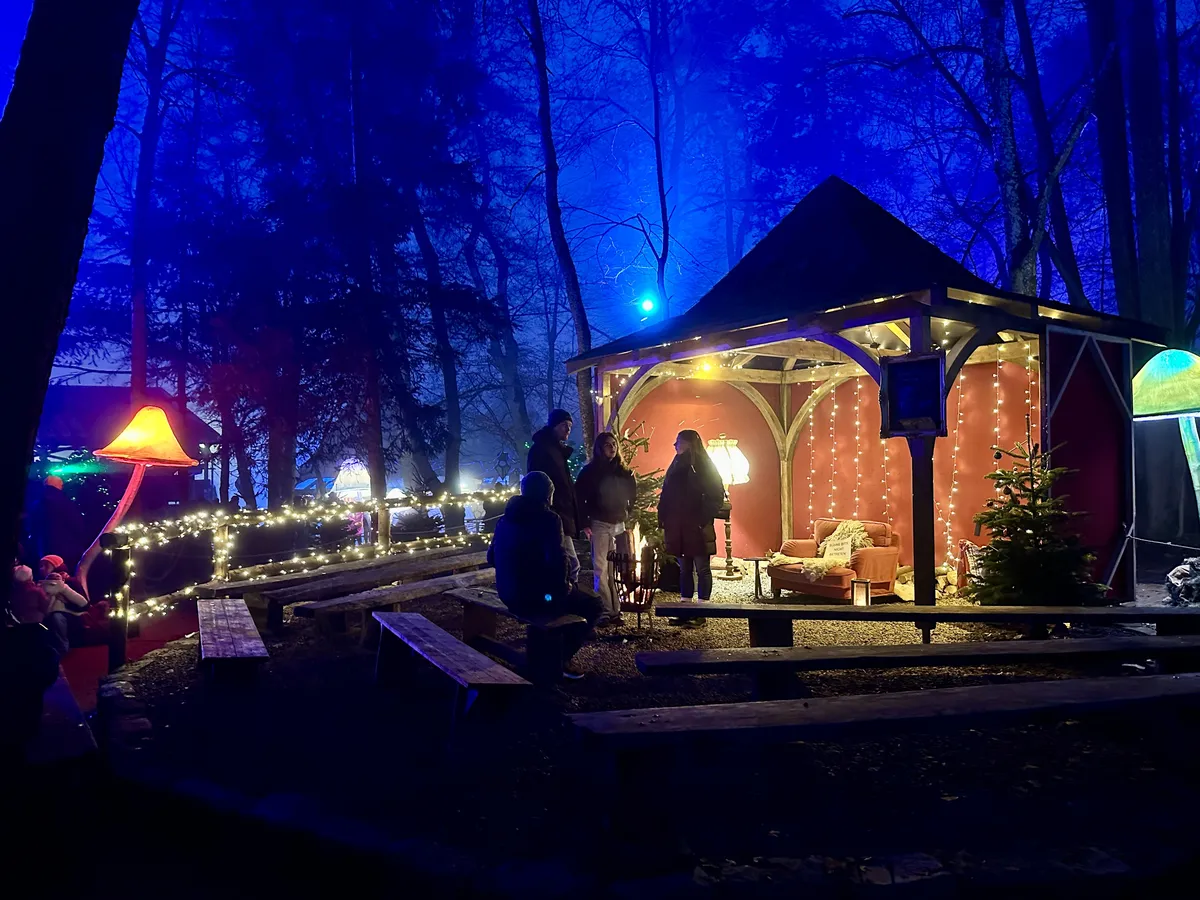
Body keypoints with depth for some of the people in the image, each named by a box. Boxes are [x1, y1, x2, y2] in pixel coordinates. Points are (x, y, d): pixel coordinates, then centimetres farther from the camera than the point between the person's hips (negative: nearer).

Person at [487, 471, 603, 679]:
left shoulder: (506, 518, 8)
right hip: (537, 596, -8)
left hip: (508, 594, 8)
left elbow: (492, 557, 14)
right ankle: (561, 657, 8)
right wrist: (563, 586, -7)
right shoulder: (548, 519, -14)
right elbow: (556, 561, -25)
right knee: (593, 604, 12)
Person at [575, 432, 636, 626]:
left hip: (619, 525, 3)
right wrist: (584, 523, -8)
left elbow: (632, 497, 19)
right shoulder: (590, 471, -1)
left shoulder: (625, 472, 10)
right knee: (601, 569, -4)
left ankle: (616, 610, 4)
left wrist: (628, 516, 8)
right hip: (599, 525, -3)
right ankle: (606, 612, -1)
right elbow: (579, 498, -3)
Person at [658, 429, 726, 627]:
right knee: (684, 569, 10)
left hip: (697, 528, -6)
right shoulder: (676, 466, 12)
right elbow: (666, 495, 13)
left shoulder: (705, 466, -6)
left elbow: (717, 496, -10)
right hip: (677, 527, 6)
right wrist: (663, 518, 3)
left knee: (702, 569, 2)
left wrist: (704, 520, -17)